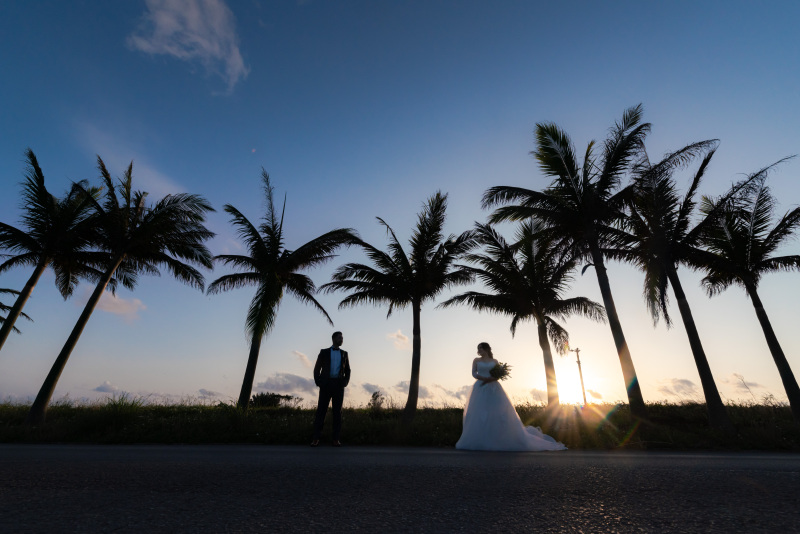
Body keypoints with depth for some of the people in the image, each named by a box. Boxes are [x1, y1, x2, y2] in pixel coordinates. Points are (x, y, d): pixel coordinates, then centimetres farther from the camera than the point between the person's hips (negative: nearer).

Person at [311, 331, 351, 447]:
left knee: (337, 412, 0)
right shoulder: (324, 352, 9)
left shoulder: (344, 353, 16)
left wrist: (345, 383, 0)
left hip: (338, 385, 2)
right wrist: (318, 383, -5)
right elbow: (317, 369, 7)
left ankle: (336, 439, 3)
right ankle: (316, 439, 1)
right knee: (321, 410, -4)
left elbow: (347, 370, 16)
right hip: (326, 384, -1)